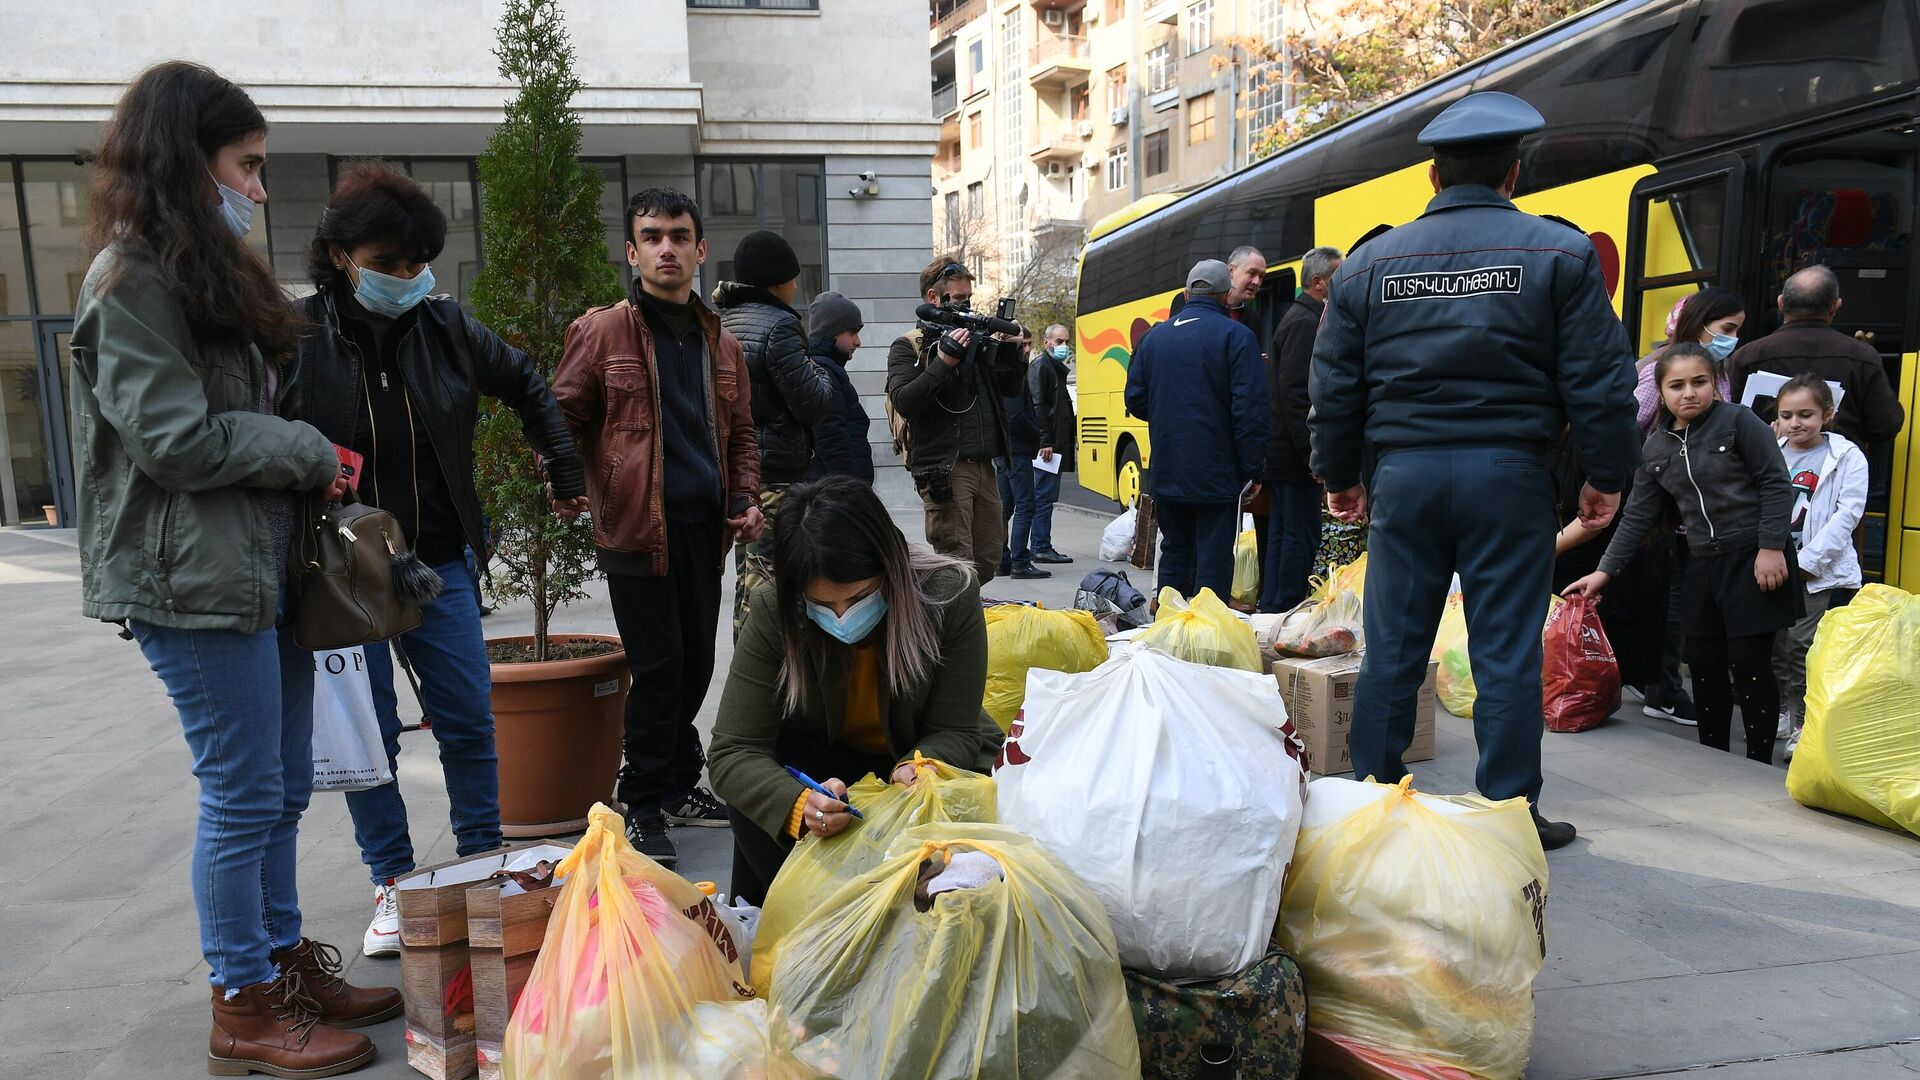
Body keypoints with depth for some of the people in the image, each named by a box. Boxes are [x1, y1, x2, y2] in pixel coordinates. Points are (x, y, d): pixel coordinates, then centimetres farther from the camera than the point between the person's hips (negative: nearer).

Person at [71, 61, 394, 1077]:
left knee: (280, 789, 15)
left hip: (261, 567, 9)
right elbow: (173, 437, -18)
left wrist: (307, 460, 5)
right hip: (193, 580, -9)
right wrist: (310, 453, -8)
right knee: (244, 794, -1)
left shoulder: (210, 269, 18)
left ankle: (285, 964, 28)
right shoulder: (132, 280, -12)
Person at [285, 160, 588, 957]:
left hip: (439, 563, 3)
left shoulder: (444, 327, 1)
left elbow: (529, 390, 15)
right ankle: (393, 884, 22)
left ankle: (483, 864, 25)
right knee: (366, 734, 6)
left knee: (469, 720, 8)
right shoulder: (292, 336, -10)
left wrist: (566, 476, 15)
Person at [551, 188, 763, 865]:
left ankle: (679, 785, 30)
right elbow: (563, 416, 1)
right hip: (638, 528, -5)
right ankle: (643, 807, 12)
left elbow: (740, 433, 21)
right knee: (658, 667, -4)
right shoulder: (603, 332, -2)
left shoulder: (718, 343, 13)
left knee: (695, 664, 13)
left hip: (705, 529, 6)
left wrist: (746, 498, 6)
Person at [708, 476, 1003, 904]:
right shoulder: (773, 613, -26)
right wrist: (800, 805, -48)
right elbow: (733, 752, -27)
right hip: (821, 761, 0)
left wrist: (918, 768, -42)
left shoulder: (949, 594, -27)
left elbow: (954, 732, -18)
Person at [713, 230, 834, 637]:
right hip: (778, 471, -9)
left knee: (748, 572, 17)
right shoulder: (778, 325, -14)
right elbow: (813, 404, -15)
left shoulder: (721, 321, 12)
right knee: (769, 574, -5)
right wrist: (821, 373, 6)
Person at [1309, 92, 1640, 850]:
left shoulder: (1370, 262, 7)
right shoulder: (1557, 252, 2)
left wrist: (1340, 475, 19)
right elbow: (1598, 381, 0)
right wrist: (1606, 475, 9)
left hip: (1403, 471, 2)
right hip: (1507, 472, -2)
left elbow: (1335, 385, 9)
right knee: (1507, 651, 4)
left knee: (1392, 647, 9)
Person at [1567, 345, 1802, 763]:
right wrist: (1604, 571, 4)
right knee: (1704, 663, 8)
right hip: (1704, 564, 5)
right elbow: (1638, 516, 9)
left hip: (1753, 558, -5)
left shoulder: (1739, 422, -7)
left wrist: (1772, 548, -15)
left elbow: (1776, 485, -9)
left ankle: (1759, 763, 7)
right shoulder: (1656, 449, 8)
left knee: (1748, 662, -5)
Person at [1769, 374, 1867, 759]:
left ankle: (1804, 724, 6)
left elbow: (1848, 514, -9)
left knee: (1803, 645, -6)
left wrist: (1808, 560, -14)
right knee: (1773, 643, 11)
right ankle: (1783, 711, 29)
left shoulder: (1846, 456, -2)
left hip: (1820, 572, -4)